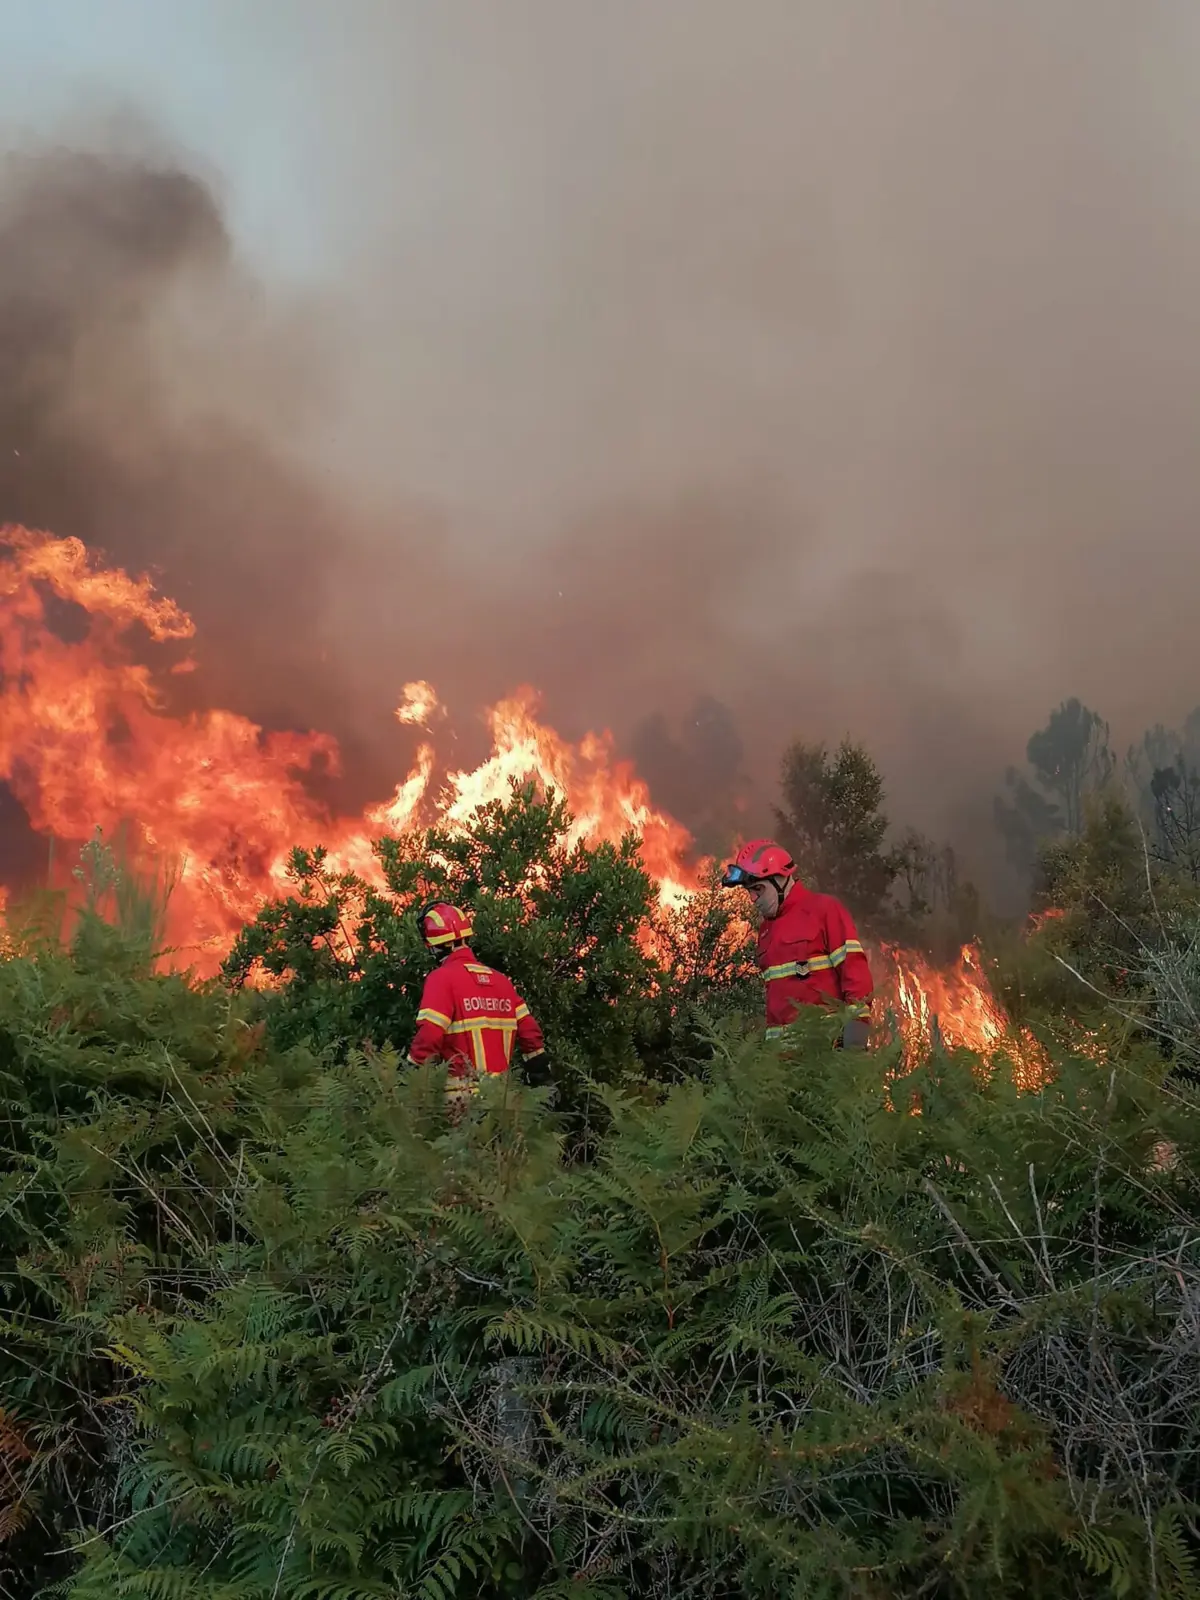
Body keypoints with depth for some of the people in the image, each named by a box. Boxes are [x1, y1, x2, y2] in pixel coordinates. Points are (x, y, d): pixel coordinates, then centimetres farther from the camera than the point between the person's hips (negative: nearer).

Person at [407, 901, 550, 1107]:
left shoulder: (442, 978, -8)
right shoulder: (499, 979, 13)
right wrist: (540, 1073, 22)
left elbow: (429, 1035, -18)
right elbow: (529, 1030, 13)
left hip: (461, 1097, -7)